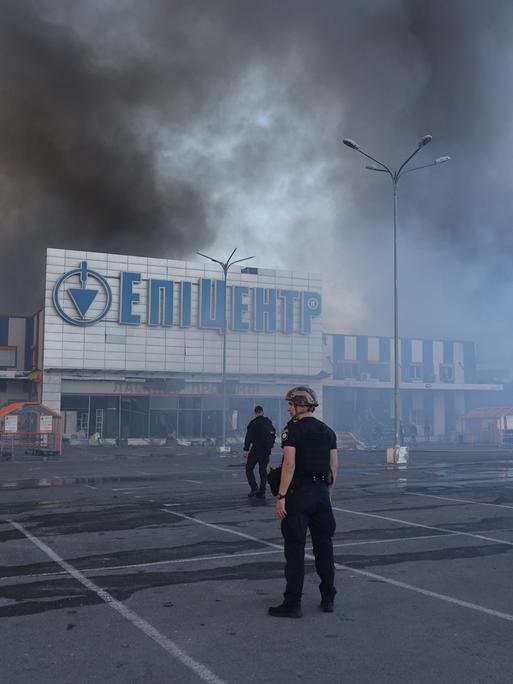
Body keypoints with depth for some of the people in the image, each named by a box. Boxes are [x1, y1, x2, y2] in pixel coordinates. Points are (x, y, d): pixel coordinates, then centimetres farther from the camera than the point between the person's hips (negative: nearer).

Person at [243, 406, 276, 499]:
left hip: (256, 450, -5)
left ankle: (254, 488, -6)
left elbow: (248, 437, -14)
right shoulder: (269, 422, 9)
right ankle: (262, 492, 8)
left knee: (249, 468, 7)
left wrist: (246, 449, -14)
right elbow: (274, 434, 16)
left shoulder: (253, 423, -9)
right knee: (263, 470, 10)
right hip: (267, 451, 5)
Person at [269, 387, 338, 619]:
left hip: (297, 494, -6)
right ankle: (328, 599, 20)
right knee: (324, 546, 13)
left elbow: (289, 464, -19)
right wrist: (328, 494, 18)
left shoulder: (292, 429, -10)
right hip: (321, 493, 6)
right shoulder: (327, 431, 9)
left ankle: (293, 603, 3)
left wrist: (281, 496, -16)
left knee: (295, 548, -1)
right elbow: (333, 467, 9)